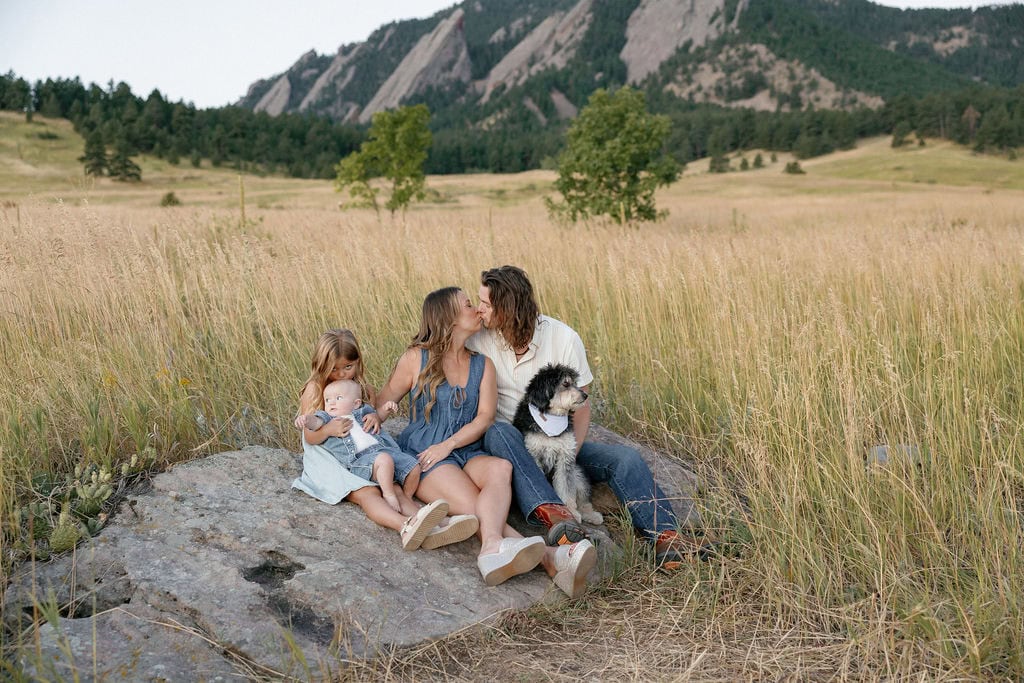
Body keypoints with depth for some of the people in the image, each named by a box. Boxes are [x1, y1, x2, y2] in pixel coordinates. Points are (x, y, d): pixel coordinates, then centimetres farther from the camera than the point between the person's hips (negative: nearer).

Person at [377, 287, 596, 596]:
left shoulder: (482, 365, 14)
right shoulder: (416, 358, 5)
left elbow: (484, 418, 3)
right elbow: (383, 403, 12)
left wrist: (448, 444, -12)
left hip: (467, 454, 3)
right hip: (423, 458, -3)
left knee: (501, 468, -34)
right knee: (475, 506, -31)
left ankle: (494, 549, -59)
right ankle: (549, 558, -55)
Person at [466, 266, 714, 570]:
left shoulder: (564, 337, -6)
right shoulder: (478, 342, -4)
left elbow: (581, 407, -4)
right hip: (509, 445, -1)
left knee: (625, 458, -21)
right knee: (499, 432, -37)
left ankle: (665, 538, -35)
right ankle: (551, 513, -54)